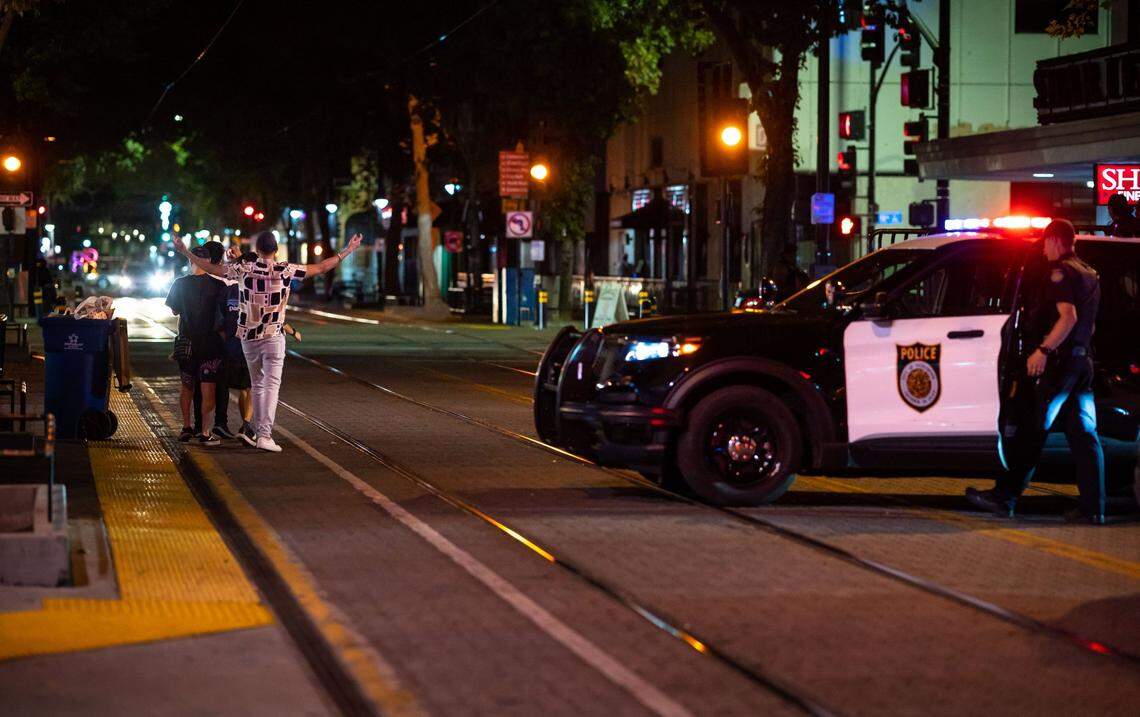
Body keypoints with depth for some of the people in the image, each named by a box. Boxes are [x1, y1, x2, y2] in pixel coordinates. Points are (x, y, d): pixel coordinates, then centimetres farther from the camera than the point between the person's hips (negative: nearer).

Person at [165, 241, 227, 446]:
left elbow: (174, 311, 9)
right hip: (210, 342, -3)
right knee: (208, 388, 1)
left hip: (186, 341, 3)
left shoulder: (180, 283, -3)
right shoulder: (217, 285, -10)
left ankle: (186, 427, 22)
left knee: (187, 386, 18)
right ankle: (203, 431, -4)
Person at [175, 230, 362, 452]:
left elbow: (211, 268, 2)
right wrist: (347, 251, 10)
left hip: (248, 336, 3)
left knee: (257, 384, 16)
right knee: (272, 385, -5)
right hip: (274, 336, -3)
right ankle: (265, 435, -16)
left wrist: (185, 252, 13)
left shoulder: (243, 269, -4)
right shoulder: (285, 270, -6)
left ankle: (259, 431, 22)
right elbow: (321, 268, 0)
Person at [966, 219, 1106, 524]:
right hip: (1084, 360, 9)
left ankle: (1005, 496, -6)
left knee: (1032, 430, -7)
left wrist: (1043, 350, -24)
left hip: (1060, 360, -9)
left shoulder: (1060, 272, -9)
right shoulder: (1089, 274, 19)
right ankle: (1092, 507, 2)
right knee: (1083, 433, 5)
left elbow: (1068, 317, -21)